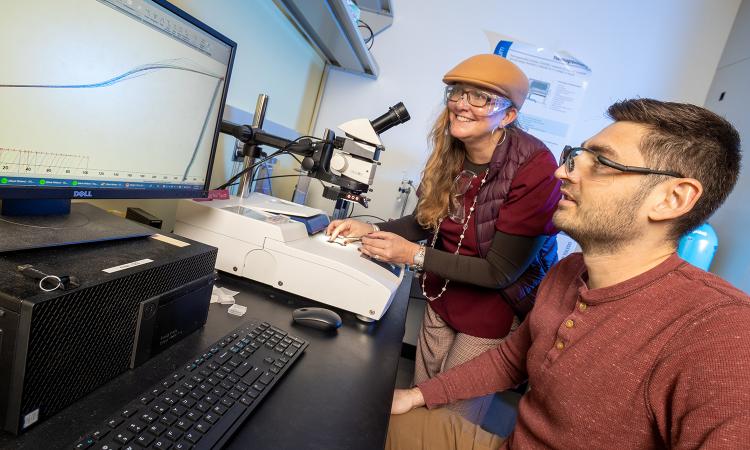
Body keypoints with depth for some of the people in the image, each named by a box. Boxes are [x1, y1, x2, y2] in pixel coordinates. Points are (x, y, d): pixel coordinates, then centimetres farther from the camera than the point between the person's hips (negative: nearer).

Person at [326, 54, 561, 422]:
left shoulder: (535, 170, -26)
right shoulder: (451, 152, -8)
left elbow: (500, 272, -23)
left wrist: (414, 255, -26)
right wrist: (372, 230, -11)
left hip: (495, 309, -5)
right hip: (442, 296, 5)